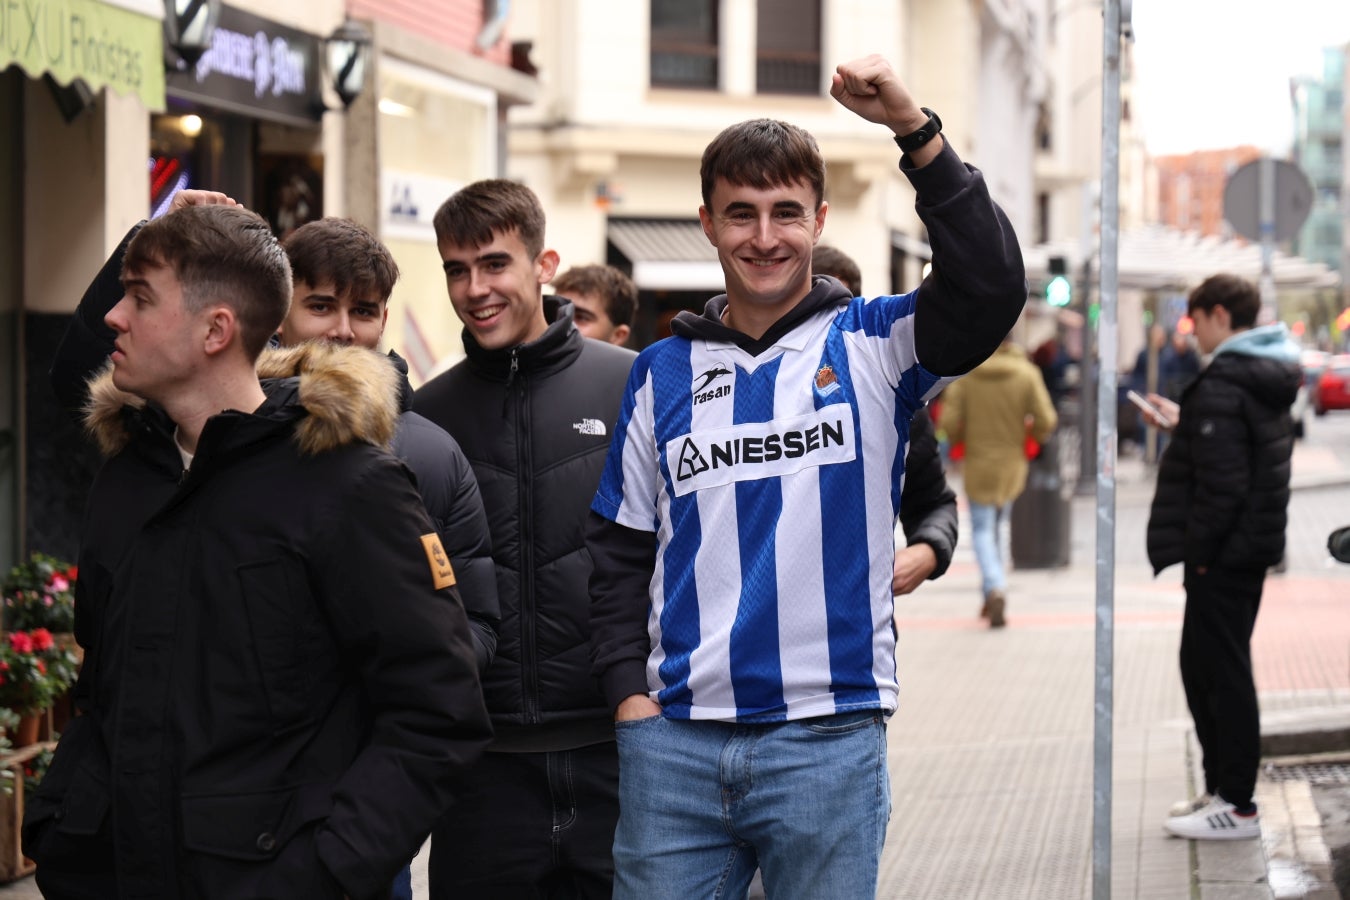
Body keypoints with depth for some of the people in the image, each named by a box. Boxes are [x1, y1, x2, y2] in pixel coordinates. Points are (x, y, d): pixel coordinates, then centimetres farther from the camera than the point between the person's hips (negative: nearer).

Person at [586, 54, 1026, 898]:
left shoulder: (872, 345, 3)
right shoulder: (664, 371, 12)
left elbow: (992, 285, -16)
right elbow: (621, 550, 15)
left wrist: (915, 128, -22)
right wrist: (630, 695, 3)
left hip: (831, 741, -2)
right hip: (675, 740, 3)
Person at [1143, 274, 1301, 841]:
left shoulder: (1220, 386, -19)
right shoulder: (1270, 379, 12)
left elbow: (1222, 481, -24)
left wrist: (1200, 550, -18)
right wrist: (1182, 425, 19)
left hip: (1222, 556, -10)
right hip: (1253, 547, 10)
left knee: (1221, 671, -4)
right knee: (1203, 665, 18)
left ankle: (1236, 806, -1)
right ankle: (1223, 788, 24)